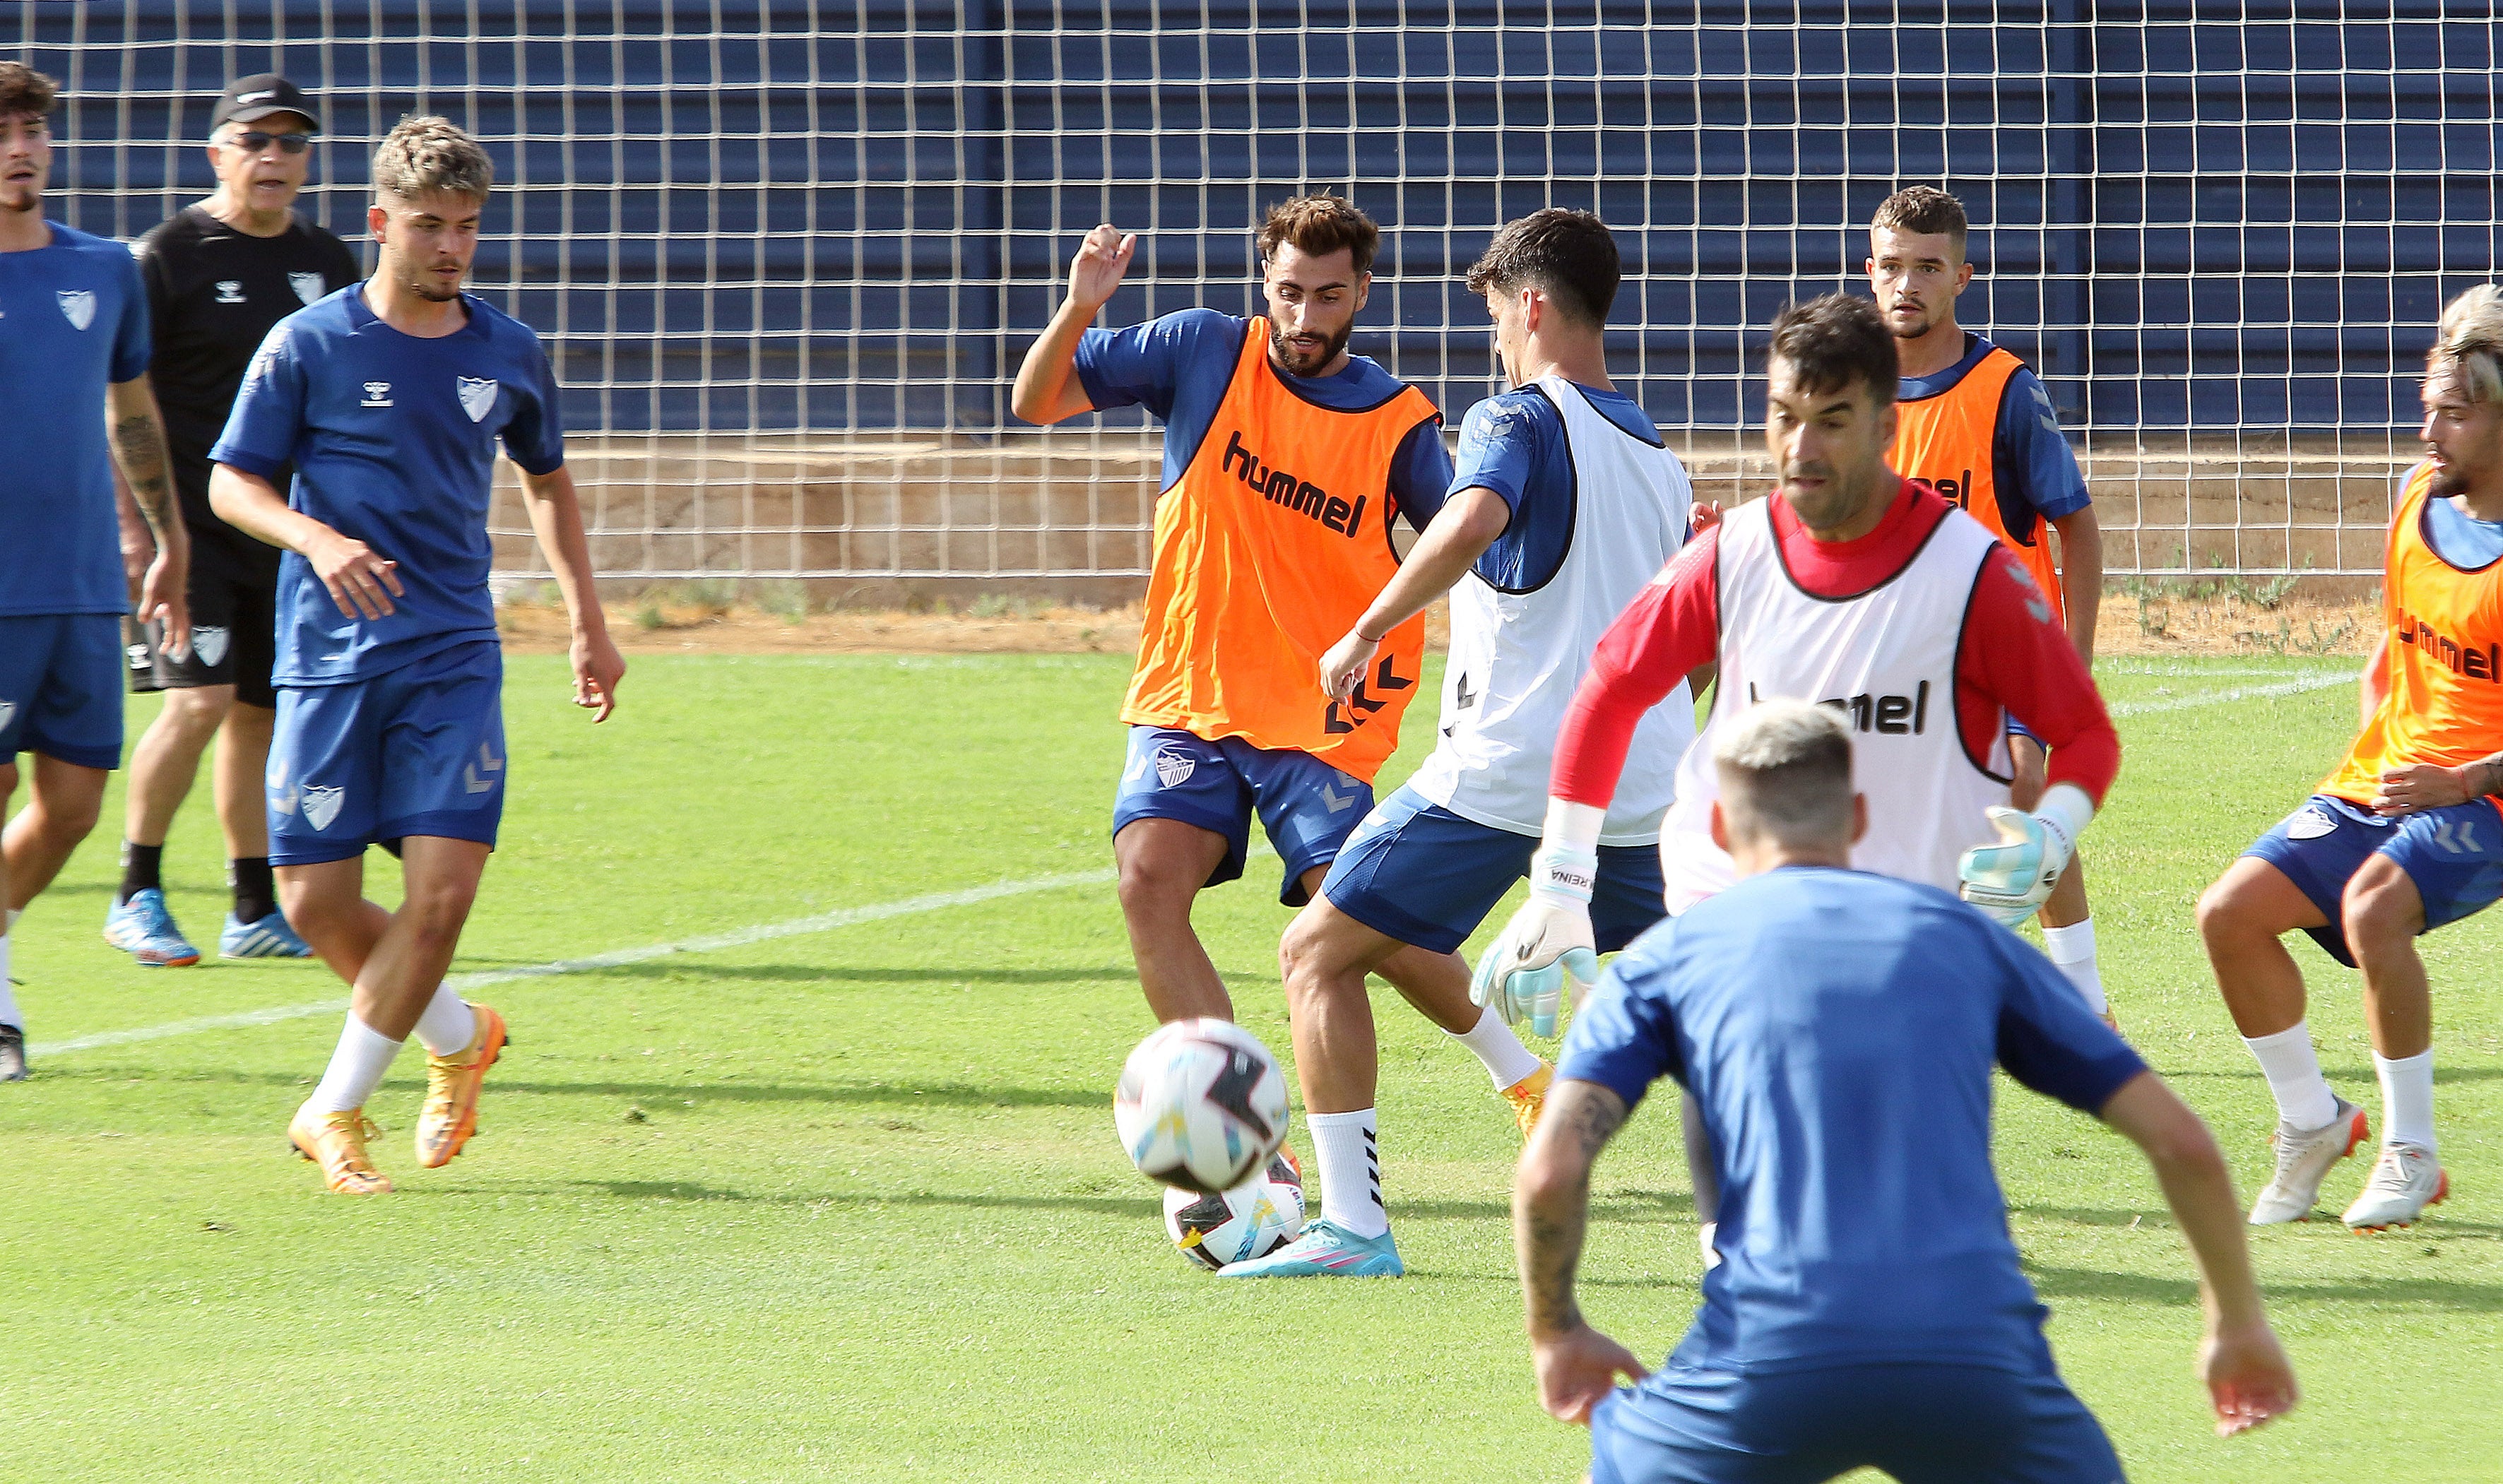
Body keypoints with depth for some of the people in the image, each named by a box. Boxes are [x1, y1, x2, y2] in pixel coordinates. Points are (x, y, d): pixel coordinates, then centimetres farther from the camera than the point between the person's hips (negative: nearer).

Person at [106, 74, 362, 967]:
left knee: (262, 714, 8)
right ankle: (137, 894, -3)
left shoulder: (327, 264, 12)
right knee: (200, 699, -15)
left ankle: (257, 911, 16)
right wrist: (129, 523, -14)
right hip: (193, 524, -6)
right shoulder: (169, 257, -6)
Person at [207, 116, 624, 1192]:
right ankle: (458, 1037, 25)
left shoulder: (509, 356, 8)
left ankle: (335, 1112, 0)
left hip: (455, 659, 1)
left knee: (441, 892, -13)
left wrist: (587, 620, 20)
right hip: (330, 657, -1)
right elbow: (229, 482, 1)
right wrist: (318, 539, -18)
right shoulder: (308, 346, -2)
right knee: (316, 902, -3)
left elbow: (548, 480, 25)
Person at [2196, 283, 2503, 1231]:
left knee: (2372, 905, -34)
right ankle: (2312, 1123, 11)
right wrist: (2373, 750, 9)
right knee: (2231, 912, -8)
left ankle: (2411, 1155, -16)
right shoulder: (2418, 497, 7)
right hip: (2375, 784, 7)